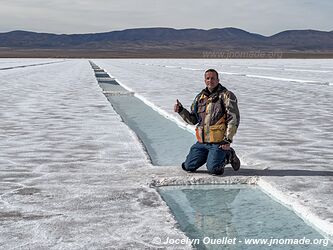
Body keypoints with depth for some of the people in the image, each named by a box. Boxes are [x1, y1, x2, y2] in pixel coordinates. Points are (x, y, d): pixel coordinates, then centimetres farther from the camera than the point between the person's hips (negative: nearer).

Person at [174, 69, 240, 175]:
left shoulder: (226, 96, -5)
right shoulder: (200, 97, 14)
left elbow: (233, 119, -9)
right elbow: (193, 120, 19)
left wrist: (228, 140, -15)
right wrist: (181, 110, 2)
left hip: (218, 142, -6)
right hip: (202, 142, 6)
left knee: (213, 170, -17)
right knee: (188, 167, 5)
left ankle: (228, 155, 12)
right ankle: (211, 155, 25)